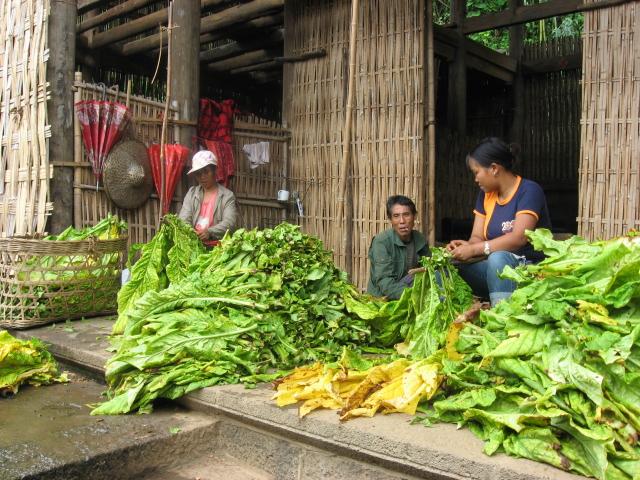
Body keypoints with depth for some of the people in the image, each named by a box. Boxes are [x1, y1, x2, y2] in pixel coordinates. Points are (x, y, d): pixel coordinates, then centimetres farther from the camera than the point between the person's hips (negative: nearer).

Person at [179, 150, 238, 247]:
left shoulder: (227, 196, 4)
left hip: (217, 246, -2)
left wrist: (210, 232, -26)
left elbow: (229, 223, -8)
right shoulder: (192, 193, 15)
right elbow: (184, 219, 5)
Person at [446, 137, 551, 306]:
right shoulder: (486, 195, 10)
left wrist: (474, 249, -27)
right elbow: (477, 237, 6)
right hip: (497, 270, 6)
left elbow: (518, 238, -23)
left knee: (498, 258, -38)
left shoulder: (529, 191, -11)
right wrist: (466, 246, -18)